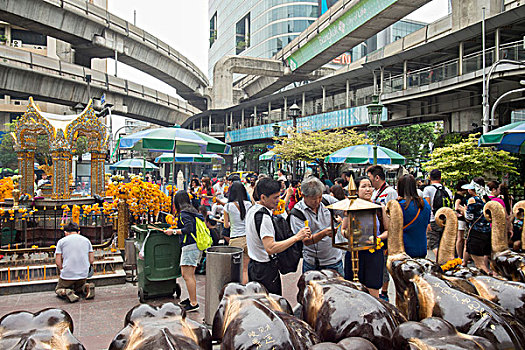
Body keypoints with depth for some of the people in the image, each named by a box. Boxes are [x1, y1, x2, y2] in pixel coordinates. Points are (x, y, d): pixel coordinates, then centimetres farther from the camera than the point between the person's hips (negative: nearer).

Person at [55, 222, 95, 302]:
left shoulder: (61, 241, 2)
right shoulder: (86, 240, 10)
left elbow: (58, 263, -3)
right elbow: (91, 260, 7)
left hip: (67, 274, -3)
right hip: (83, 275, 3)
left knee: (58, 290, 24)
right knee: (78, 288, 30)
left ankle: (64, 292, -11)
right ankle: (86, 288, -4)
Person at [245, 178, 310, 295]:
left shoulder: (251, 210, 7)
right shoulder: (264, 217, -24)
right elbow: (270, 248, -31)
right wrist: (296, 237, -30)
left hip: (253, 264, 10)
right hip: (266, 269, -10)